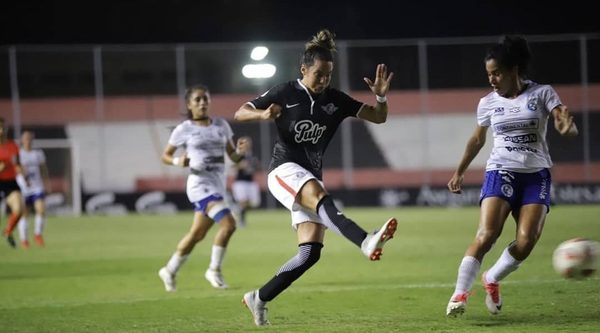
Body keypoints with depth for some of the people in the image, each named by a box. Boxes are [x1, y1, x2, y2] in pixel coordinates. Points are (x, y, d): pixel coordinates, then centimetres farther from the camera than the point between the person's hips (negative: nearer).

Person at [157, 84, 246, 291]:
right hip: (200, 184, -6)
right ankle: (214, 270, -7)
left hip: (218, 185, 6)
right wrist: (178, 162, -16)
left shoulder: (221, 125, 10)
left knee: (197, 234, 12)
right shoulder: (184, 130, -2)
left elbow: (232, 155, 14)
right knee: (228, 224, -22)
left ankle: (169, 271, 29)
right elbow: (165, 156, 5)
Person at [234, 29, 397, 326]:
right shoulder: (285, 93, -3)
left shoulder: (335, 100, 7)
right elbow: (239, 113, -2)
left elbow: (378, 117, 6)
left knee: (310, 252, -5)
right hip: (285, 170, -6)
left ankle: (259, 298, 9)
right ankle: (367, 243, -61)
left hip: (311, 177, 6)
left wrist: (381, 96, -15)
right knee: (321, 199, -37)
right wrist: (263, 115, -23)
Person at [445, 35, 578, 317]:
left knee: (526, 243, -14)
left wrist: (566, 127, -33)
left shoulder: (542, 93, -1)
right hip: (501, 172, 0)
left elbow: (570, 129, -9)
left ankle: (492, 279, 13)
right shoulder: (488, 103, 5)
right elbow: (477, 140, 21)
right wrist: (459, 172, 18)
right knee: (486, 235, -21)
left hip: (536, 175, 0)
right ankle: (460, 293, -15)